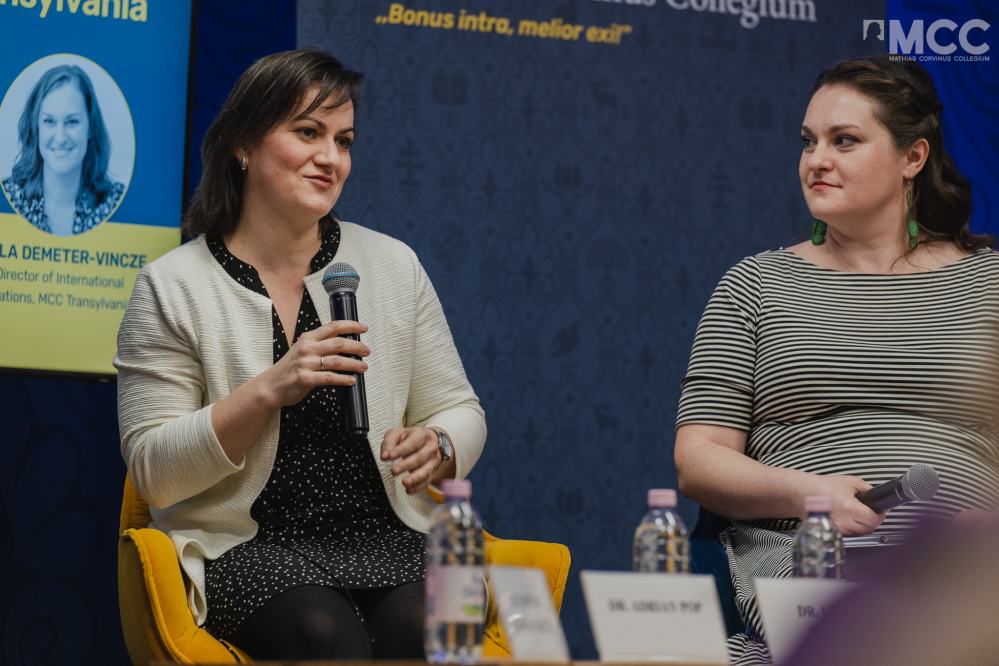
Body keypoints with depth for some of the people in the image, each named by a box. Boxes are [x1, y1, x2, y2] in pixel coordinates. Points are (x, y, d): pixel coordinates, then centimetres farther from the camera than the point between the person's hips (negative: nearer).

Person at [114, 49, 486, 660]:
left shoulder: (394, 265, 11)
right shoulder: (173, 287, 2)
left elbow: (460, 411, 15)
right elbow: (154, 474, -4)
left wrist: (436, 447, -10)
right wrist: (269, 390, -17)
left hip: (388, 537, 2)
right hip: (246, 548, -2)